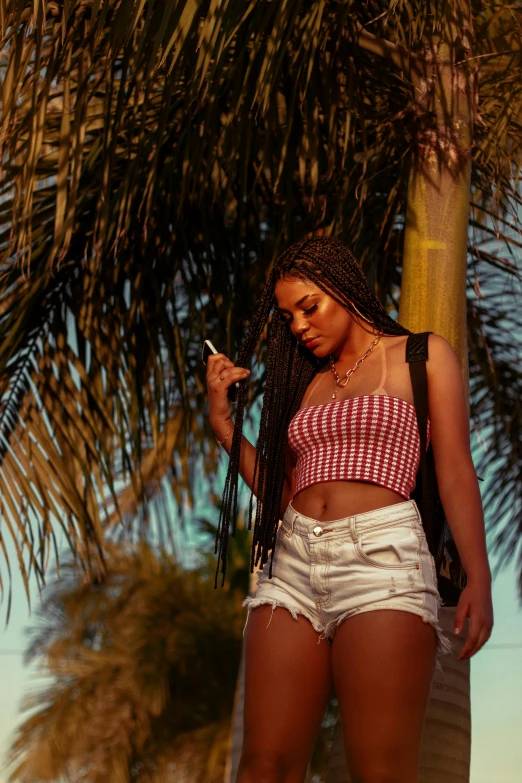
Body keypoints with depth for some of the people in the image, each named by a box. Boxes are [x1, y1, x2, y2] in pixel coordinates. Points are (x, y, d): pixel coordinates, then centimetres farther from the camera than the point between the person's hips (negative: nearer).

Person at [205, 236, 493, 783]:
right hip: (293, 561, 5)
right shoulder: (305, 383, 24)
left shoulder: (423, 356, 11)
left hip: (381, 554, -4)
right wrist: (222, 420, 13)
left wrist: (478, 578, -11)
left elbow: (455, 471, 2)